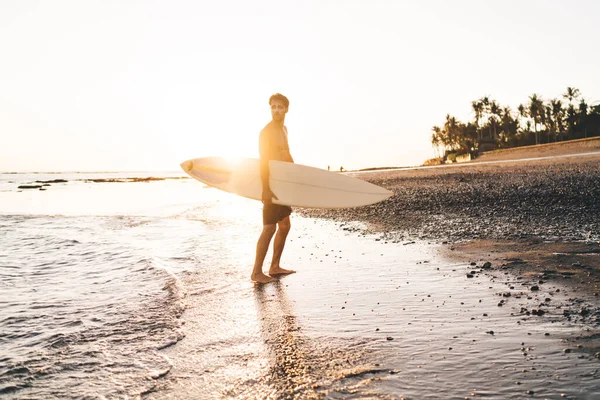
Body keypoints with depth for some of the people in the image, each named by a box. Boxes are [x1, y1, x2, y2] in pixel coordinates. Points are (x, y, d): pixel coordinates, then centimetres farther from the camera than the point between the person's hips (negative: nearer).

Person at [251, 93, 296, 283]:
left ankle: (274, 267, 23)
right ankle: (256, 272, -2)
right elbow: (263, 162, -22)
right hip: (271, 185, -9)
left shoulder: (284, 129, 14)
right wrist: (266, 189, -29)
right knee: (270, 228, -9)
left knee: (285, 226, 13)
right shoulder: (266, 132, -14)